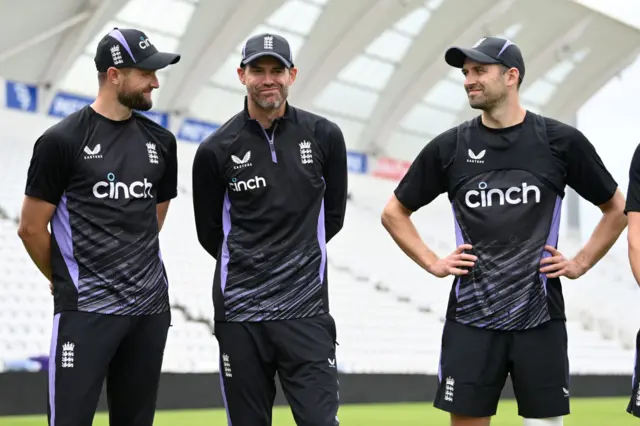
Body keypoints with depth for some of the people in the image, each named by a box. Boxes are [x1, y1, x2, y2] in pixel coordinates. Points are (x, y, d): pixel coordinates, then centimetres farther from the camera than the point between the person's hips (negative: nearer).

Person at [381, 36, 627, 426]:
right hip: (471, 319, 1)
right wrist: (433, 263, 4)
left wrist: (580, 264, 3)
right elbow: (395, 213, 14)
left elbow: (617, 209, 12)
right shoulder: (449, 147, 3)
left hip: (541, 319, -1)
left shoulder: (561, 141, 1)